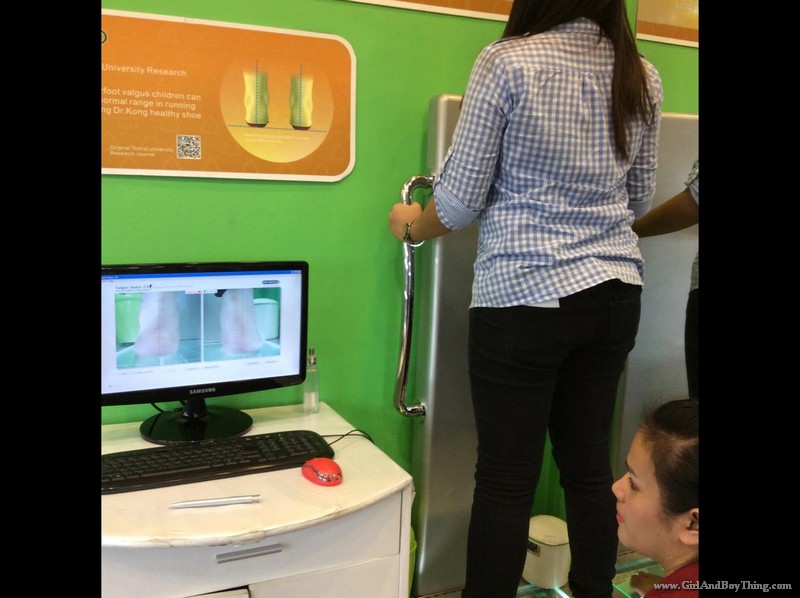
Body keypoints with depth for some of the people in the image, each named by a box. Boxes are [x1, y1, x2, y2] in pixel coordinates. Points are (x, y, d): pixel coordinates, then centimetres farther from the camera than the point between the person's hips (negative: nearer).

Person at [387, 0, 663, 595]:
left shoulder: (508, 62, -9)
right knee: (590, 466, 16)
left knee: (507, 479, 5)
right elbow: (640, 199, 15)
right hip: (617, 294, 6)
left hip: (524, 297, -5)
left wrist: (411, 227, 13)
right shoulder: (643, 76, 6)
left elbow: (460, 199, -7)